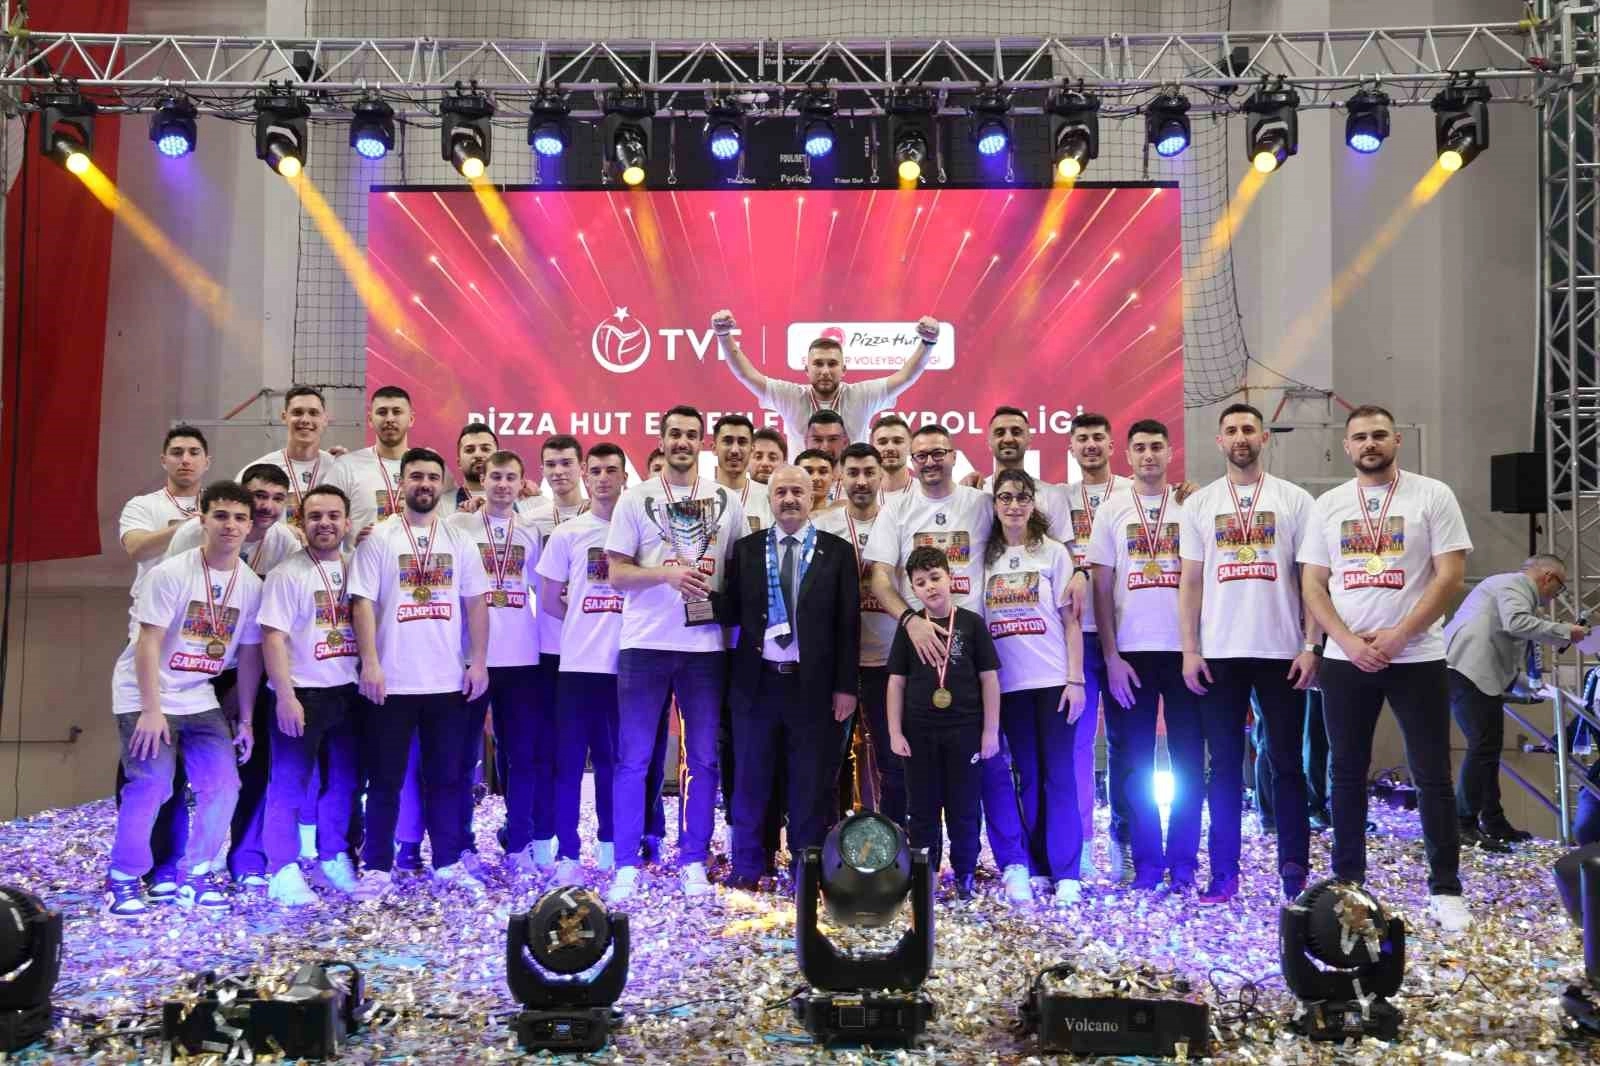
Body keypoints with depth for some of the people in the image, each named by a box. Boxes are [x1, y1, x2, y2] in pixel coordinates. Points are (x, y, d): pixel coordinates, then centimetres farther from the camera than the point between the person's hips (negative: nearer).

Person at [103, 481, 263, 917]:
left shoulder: (252, 585, -1)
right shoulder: (170, 574, -15)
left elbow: (249, 656, 5)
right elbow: (148, 644, -17)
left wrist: (246, 720, 6)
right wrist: (152, 710, -22)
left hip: (200, 699, 5)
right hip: (146, 695, -5)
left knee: (222, 784, -4)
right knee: (150, 786, -17)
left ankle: (195, 876, 13)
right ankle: (122, 879, 4)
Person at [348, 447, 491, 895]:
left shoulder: (458, 541, 8)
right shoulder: (378, 538, 0)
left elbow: (475, 604, 7)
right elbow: (362, 604, -5)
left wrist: (478, 661, 0)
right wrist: (370, 664, -13)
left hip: (448, 681, 3)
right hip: (392, 681, -3)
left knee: (447, 776, 10)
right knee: (385, 779, 6)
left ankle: (450, 861, 20)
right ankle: (378, 866, 16)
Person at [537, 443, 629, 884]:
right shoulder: (567, 533, 4)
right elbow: (549, 602, 7)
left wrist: (605, 621, -2)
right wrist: (588, 624, 3)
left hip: (627, 664, 0)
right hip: (579, 663, 0)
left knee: (617, 760, 10)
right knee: (569, 761, 2)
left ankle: (611, 844, 24)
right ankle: (568, 853, 10)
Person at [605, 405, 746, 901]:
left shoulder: (727, 501, 8)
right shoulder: (635, 499, 3)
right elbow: (617, 574, -2)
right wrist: (669, 573, -17)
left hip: (705, 645, 2)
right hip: (645, 644, -1)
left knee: (703, 758, 7)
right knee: (633, 758, 1)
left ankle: (693, 861, 18)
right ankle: (626, 865, 10)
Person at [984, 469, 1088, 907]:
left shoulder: (1053, 552, 2)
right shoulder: (986, 556, 9)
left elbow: (1071, 621, 0)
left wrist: (1075, 680, -7)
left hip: (1052, 681, -2)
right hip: (1008, 684, 3)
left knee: (1058, 774, -3)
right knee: (1027, 775, 7)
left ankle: (1066, 873, 2)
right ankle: (1036, 866, 15)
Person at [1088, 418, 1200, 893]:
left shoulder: (1190, 506, 5)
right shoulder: (1111, 509, 5)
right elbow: (1101, 588, 4)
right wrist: (1111, 657, -3)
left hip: (1184, 649, 0)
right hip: (1130, 651, 0)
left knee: (1188, 760, 4)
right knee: (1137, 764, 4)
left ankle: (1183, 863, 14)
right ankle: (1146, 863, 14)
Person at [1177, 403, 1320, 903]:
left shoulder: (1294, 500, 3)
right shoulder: (1199, 504, 7)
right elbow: (1190, 582, 6)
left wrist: (1311, 645, -6)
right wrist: (1189, 650, -1)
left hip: (1281, 651, -1)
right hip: (1219, 653, 1)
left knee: (1287, 763, 5)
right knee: (1224, 765, 6)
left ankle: (1294, 870, 14)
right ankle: (1224, 872, 14)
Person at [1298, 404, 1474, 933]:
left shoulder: (1432, 495, -1)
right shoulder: (1327, 504, 8)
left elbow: (1450, 575, -7)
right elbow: (1312, 584, 5)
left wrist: (1396, 636, -13)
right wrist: (1350, 642, -9)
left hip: (1417, 658, -3)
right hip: (1345, 659, 3)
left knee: (1432, 776, 2)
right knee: (1347, 774, 9)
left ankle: (1446, 889, 13)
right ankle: (1347, 881, 20)